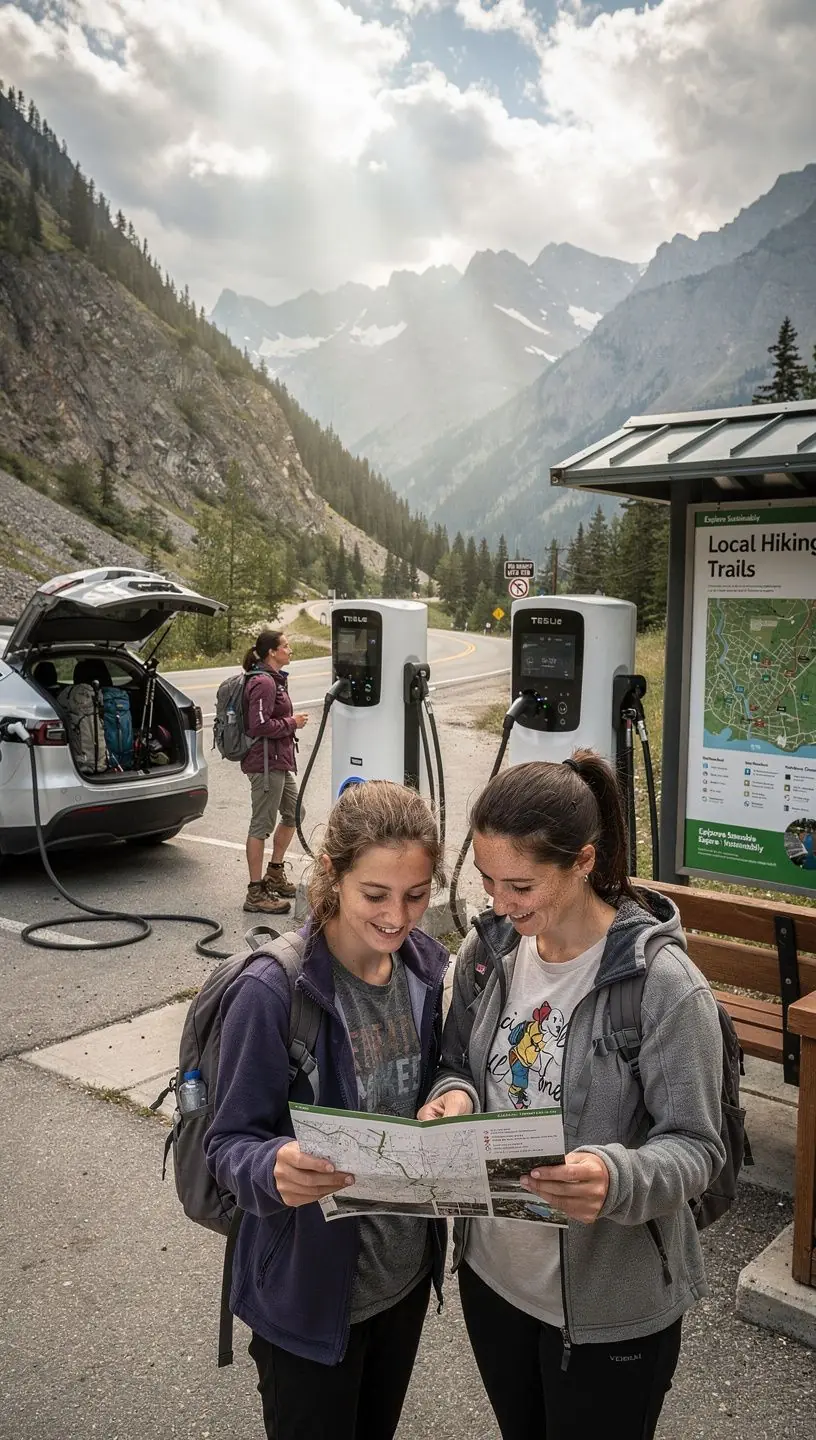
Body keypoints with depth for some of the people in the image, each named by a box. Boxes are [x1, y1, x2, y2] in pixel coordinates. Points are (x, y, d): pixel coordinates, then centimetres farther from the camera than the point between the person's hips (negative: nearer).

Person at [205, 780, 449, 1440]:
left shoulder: (430, 966, -8)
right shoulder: (274, 992, -25)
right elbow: (229, 1142, -18)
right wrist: (274, 1168, -37)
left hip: (409, 1270, 6)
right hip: (309, 1292, -5)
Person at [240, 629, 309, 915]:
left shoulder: (275, 679, 16)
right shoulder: (263, 683, -17)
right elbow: (260, 725, -24)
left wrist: (291, 721, 9)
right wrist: (292, 723, -13)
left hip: (279, 762, 11)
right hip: (266, 763, -11)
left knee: (293, 813, 20)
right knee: (262, 825, -5)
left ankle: (274, 873, 33)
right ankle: (256, 892, 2)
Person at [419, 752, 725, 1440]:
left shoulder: (662, 982, -23)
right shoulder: (489, 950, -6)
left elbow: (697, 1145, -18)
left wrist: (619, 1178, -38)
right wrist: (453, 1096, -16)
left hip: (611, 1305, -5)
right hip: (492, 1272, 5)